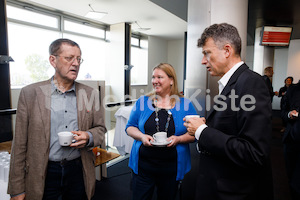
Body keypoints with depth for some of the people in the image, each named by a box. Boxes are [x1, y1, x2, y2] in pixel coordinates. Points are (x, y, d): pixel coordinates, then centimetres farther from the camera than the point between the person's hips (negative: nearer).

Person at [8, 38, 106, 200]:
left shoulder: (90, 93, -1)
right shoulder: (30, 93, -5)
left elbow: (100, 129, 7)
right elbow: (20, 144, -4)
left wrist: (89, 137, -15)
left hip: (79, 170, 2)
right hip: (43, 174, -1)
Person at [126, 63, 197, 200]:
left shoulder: (185, 104, -2)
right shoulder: (143, 101, 1)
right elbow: (130, 127, 5)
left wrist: (178, 139, -17)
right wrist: (142, 136, -15)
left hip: (171, 167, 0)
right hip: (143, 166, 1)